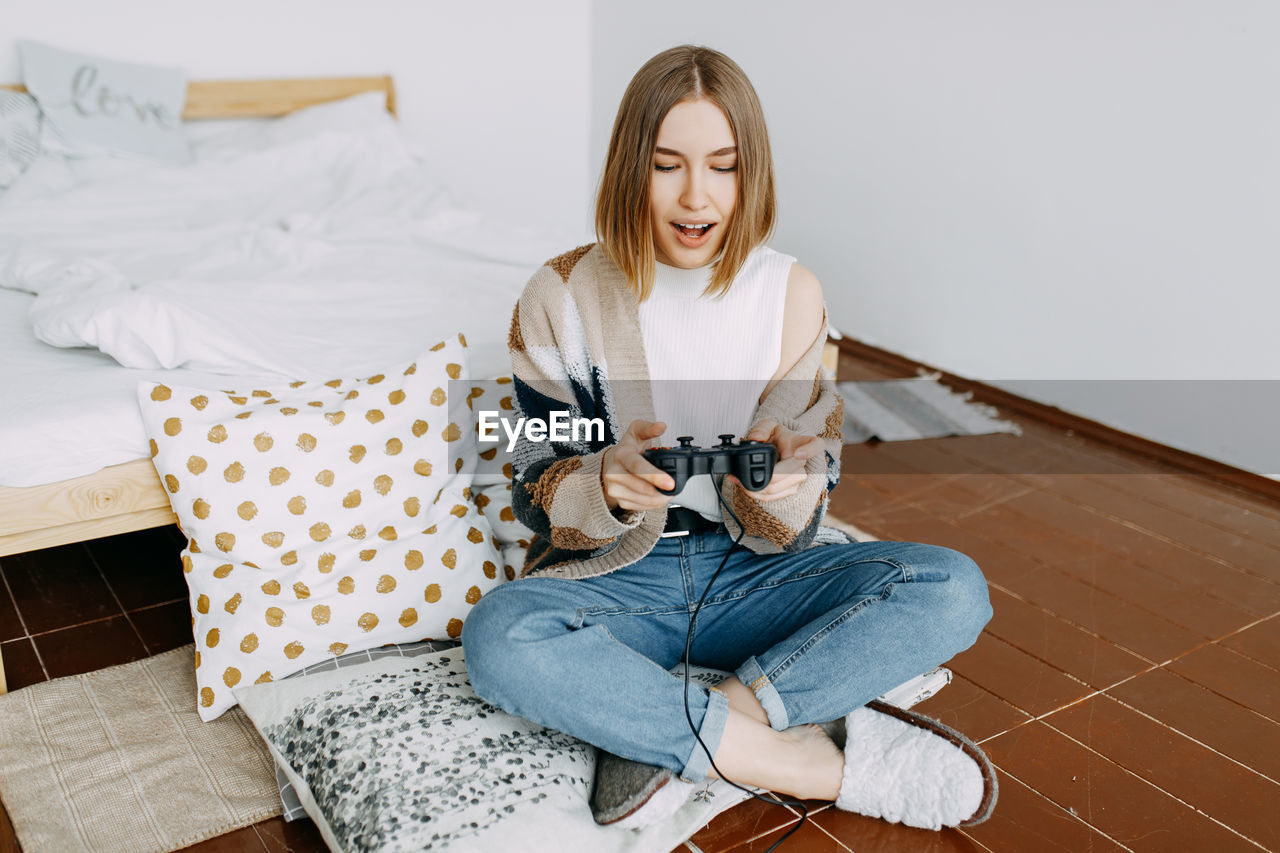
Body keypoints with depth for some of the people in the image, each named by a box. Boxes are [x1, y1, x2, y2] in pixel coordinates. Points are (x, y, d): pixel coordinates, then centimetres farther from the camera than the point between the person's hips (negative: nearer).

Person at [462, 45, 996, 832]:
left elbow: (789, 526, -1)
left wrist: (783, 485, -26)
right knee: (499, 637, -35)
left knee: (955, 591, -22)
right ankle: (814, 763, -24)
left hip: (753, 569, 2)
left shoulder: (791, 294, -4)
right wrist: (608, 485, -28)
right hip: (618, 575, -1)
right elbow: (536, 496, -5)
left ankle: (657, 734, -24)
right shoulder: (564, 297, -7)